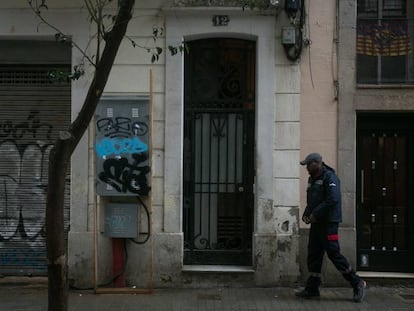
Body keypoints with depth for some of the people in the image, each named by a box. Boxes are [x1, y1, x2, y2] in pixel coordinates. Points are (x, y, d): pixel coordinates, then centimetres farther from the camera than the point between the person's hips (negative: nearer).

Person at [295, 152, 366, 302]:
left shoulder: (329, 177, -12)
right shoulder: (312, 179, 17)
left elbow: (333, 200, -23)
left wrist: (315, 214, -18)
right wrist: (306, 214, 7)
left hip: (328, 222, -9)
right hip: (316, 222, 9)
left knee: (333, 253, -9)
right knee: (313, 255, 8)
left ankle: (357, 283, 2)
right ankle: (312, 289, 14)